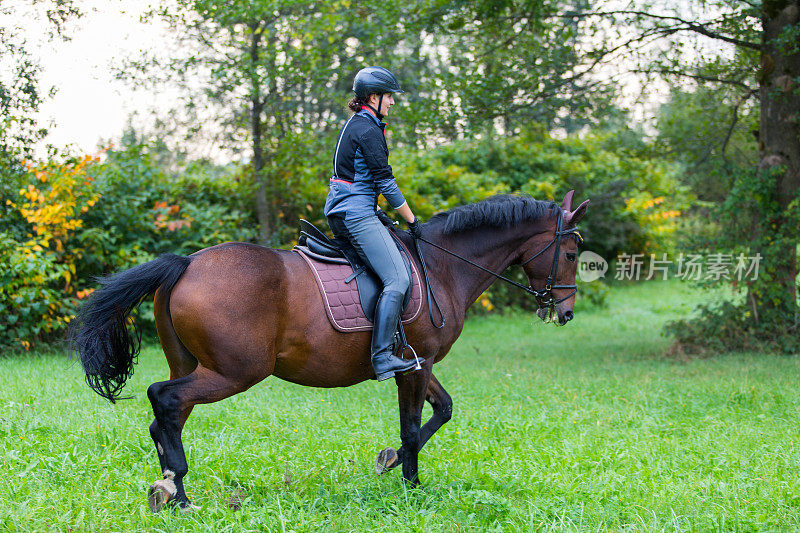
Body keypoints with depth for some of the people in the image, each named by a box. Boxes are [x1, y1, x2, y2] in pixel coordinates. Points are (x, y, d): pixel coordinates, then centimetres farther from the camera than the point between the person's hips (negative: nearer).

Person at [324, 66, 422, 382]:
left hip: (341, 213, 11)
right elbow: (386, 183, -14)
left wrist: (377, 212, 21)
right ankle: (382, 358, -22)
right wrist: (411, 220, -5)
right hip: (356, 215, -11)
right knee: (398, 280, -16)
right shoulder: (368, 130, -13)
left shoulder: (354, 125, 18)